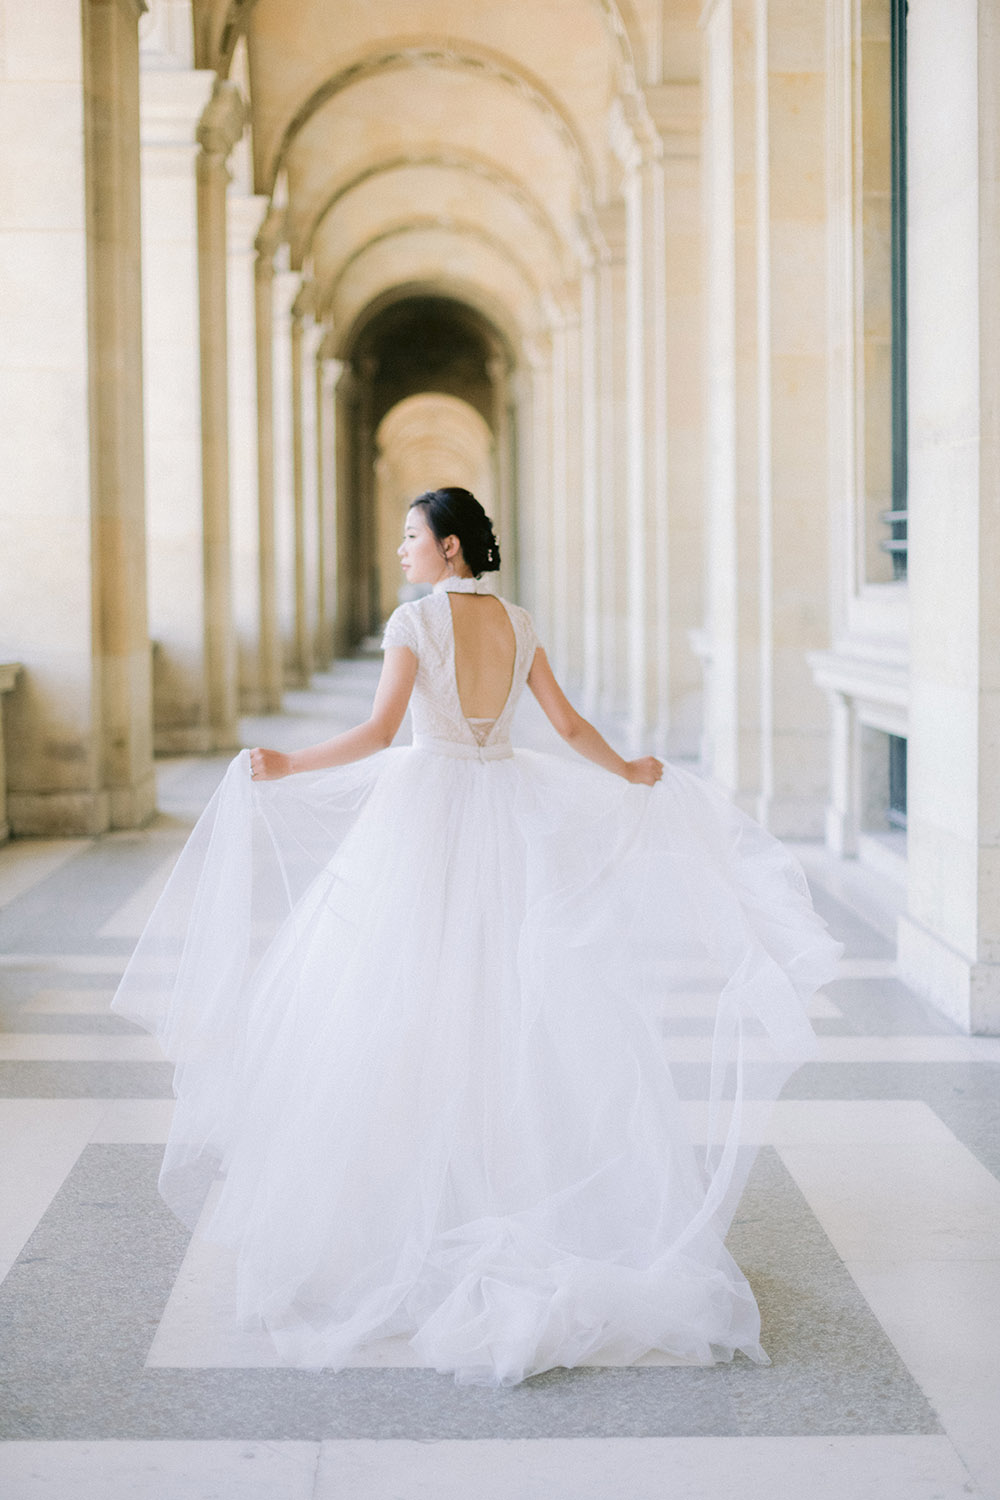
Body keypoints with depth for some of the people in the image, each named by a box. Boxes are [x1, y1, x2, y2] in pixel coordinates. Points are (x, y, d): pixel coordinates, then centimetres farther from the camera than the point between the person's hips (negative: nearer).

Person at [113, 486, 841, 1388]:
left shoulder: (416, 620, -9)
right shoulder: (518, 623, 7)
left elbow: (379, 733, -16)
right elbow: (569, 724, 10)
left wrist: (289, 767, -8)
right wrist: (629, 775, 25)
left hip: (428, 812, -5)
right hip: (508, 815, 5)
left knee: (415, 1010, 1)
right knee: (513, 1006, 9)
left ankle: (422, 1201, 3)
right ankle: (523, 1188, 11)